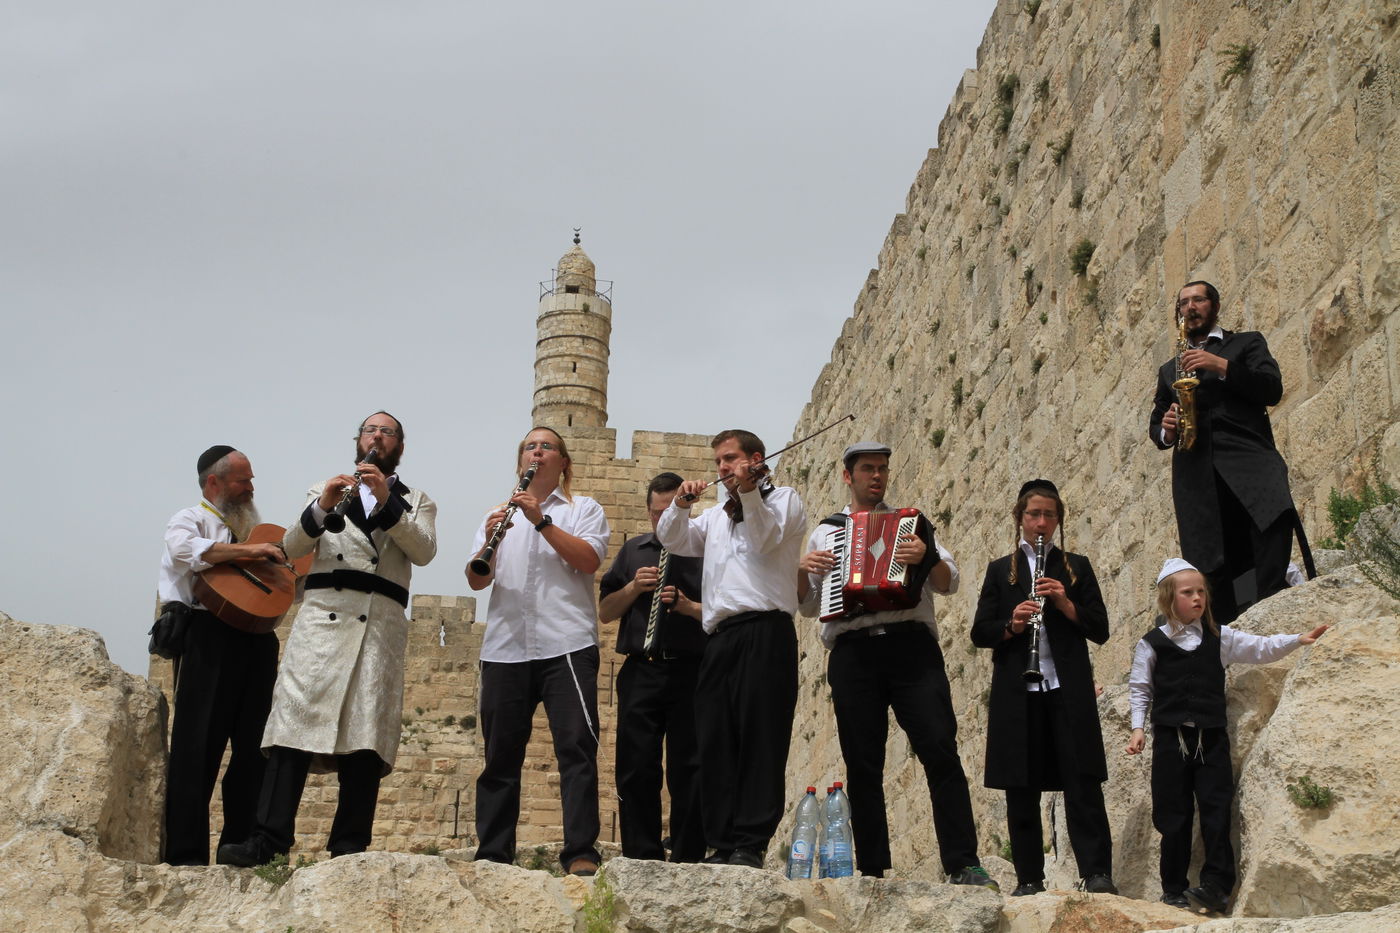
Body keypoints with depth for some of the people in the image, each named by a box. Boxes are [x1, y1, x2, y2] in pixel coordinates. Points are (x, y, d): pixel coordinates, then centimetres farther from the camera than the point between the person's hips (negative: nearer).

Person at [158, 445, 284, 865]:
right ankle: (186, 854, -8)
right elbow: (184, 549, -18)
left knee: (254, 747, 4)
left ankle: (240, 846, 10)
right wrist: (248, 551, -22)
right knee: (199, 745, -9)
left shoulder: (253, 529, 26)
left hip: (256, 638, 6)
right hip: (210, 637, -6)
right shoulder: (192, 520, 8)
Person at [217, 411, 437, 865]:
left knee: (367, 734, -7)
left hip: (382, 624, 0)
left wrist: (386, 501, -10)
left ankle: (350, 845, -6)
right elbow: (291, 548, 8)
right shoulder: (326, 489, 24)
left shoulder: (417, 501, 21)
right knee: (295, 721, -11)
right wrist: (321, 508, -10)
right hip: (322, 615, 0)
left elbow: (424, 551, 0)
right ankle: (268, 838, -16)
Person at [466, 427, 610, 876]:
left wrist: (541, 519, -11)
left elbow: (589, 560, -5)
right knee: (501, 752, 3)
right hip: (505, 648, 3)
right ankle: (492, 853, 6)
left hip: (566, 642, -3)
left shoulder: (583, 509, 14)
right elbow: (475, 581, 11)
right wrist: (489, 542, -9)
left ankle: (581, 853, -14)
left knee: (577, 746, -11)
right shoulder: (499, 515, 22)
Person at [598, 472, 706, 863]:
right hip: (640, 672, 3)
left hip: (691, 673, -3)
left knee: (688, 772, -1)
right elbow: (605, 611, 15)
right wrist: (634, 588, -2)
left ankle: (688, 859, 4)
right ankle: (642, 857, 7)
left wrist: (689, 607, -16)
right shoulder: (633, 550, 17)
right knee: (636, 769, 1)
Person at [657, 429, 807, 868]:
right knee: (715, 743, 0)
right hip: (719, 637, 6)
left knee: (759, 738, -10)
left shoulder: (782, 498, 12)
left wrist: (748, 491, -15)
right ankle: (722, 845, 1)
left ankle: (751, 844, -13)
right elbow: (672, 540, 17)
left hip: (765, 630, -6)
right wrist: (681, 505, -1)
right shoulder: (715, 517, 31)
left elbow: (768, 539, -6)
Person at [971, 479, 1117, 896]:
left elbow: (1100, 630, 6)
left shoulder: (1076, 567, 12)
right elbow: (979, 633, 7)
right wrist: (1011, 625, -13)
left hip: (1068, 691, -1)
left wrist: (1066, 605, -10)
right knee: (1021, 790, 2)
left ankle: (1096, 873, -8)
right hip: (1017, 693, 1)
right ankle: (1029, 878, 8)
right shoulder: (1000, 570, 13)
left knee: (1083, 783, -8)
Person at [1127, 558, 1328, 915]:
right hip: (1171, 738, -2)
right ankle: (1174, 888, 11)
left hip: (1211, 737, 2)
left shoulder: (1219, 637, 6)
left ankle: (1216, 886, -2)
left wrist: (1298, 639, -13)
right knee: (1173, 815, 3)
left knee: (1216, 811, -4)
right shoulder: (1152, 643, 2)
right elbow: (1139, 689, 6)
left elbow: (1260, 648, 1)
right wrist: (1138, 728, -2)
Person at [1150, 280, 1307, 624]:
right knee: (1213, 567, -8)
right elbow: (1155, 425, 28)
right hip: (1196, 473, 3)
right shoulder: (1169, 370, 31)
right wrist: (1165, 431, 4)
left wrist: (1221, 366, -8)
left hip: (1247, 456, -3)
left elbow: (1272, 388, 3)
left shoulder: (1246, 343, 19)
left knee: (1276, 518, -33)